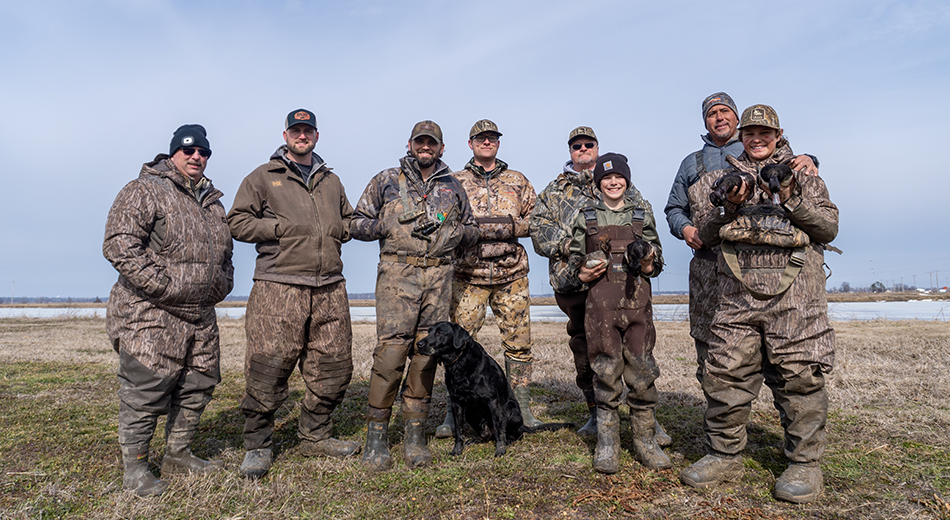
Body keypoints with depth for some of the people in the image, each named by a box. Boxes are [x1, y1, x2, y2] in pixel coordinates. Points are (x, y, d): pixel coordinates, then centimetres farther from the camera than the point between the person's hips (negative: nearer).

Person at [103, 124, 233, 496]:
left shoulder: (212, 202, 18)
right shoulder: (144, 191, -6)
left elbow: (223, 252, 28)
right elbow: (119, 245, -17)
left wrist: (220, 287, 13)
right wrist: (162, 287, -20)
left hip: (201, 316, 8)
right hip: (150, 315, -7)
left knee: (197, 387, 13)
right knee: (144, 391, -4)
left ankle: (178, 454, 28)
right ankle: (134, 468, 11)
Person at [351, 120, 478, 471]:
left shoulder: (453, 187, 19)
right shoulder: (386, 181, 12)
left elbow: (472, 230, 26)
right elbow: (357, 224, 11)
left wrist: (459, 232, 4)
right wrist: (387, 225, -6)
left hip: (439, 278, 3)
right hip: (397, 274, -3)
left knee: (426, 355, 3)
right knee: (390, 352, -11)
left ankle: (415, 435, 13)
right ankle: (376, 436, 1)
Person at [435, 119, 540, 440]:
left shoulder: (517, 181, 14)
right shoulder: (455, 182, 10)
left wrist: (512, 227, -7)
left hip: (511, 274, 2)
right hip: (469, 274, -1)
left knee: (519, 341, 4)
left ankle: (521, 409, 17)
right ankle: (453, 413, 8)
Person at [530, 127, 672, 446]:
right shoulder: (555, 191, 18)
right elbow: (539, 231, 8)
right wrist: (570, 243, -8)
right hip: (574, 282, 2)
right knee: (585, 351, 8)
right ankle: (597, 415, 21)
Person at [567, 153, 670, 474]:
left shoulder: (643, 215, 14)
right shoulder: (586, 218, 11)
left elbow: (657, 264, 16)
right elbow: (574, 261, 14)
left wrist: (648, 263, -6)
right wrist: (584, 273, -7)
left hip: (638, 298, 1)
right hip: (601, 300, -1)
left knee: (642, 370, 1)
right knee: (606, 370, 0)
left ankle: (645, 441, 14)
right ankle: (607, 444, 10)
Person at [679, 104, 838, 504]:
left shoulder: (804, 174, 14)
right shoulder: (731, 176, 19)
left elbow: (829, 228, 6)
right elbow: (705, 234, 13)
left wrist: (792, 200, -8)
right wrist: (730, 205, -4)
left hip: (793, 294, -2)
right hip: (738, 294, 2)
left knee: (798, 377, -3)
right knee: (725, 373, 1)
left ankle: (805, 463, 11)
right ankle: (724, 455, 14)